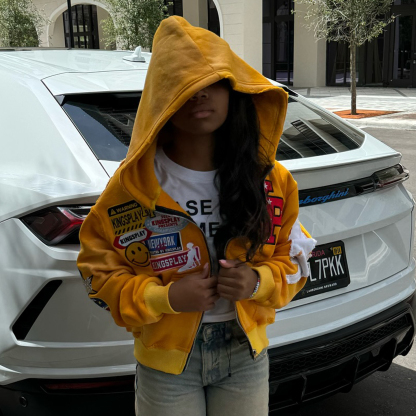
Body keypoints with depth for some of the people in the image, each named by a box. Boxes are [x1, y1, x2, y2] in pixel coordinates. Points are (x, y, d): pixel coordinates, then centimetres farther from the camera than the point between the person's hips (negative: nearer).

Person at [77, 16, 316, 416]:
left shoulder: (271, 180, -8)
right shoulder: (132, 185, -15)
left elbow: (293, 258, 2)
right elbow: (98, 271, -7)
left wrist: (260, 282, -19)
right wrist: (164, 297, -22)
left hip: (246, 354, 2)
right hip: (166, 359, -2)